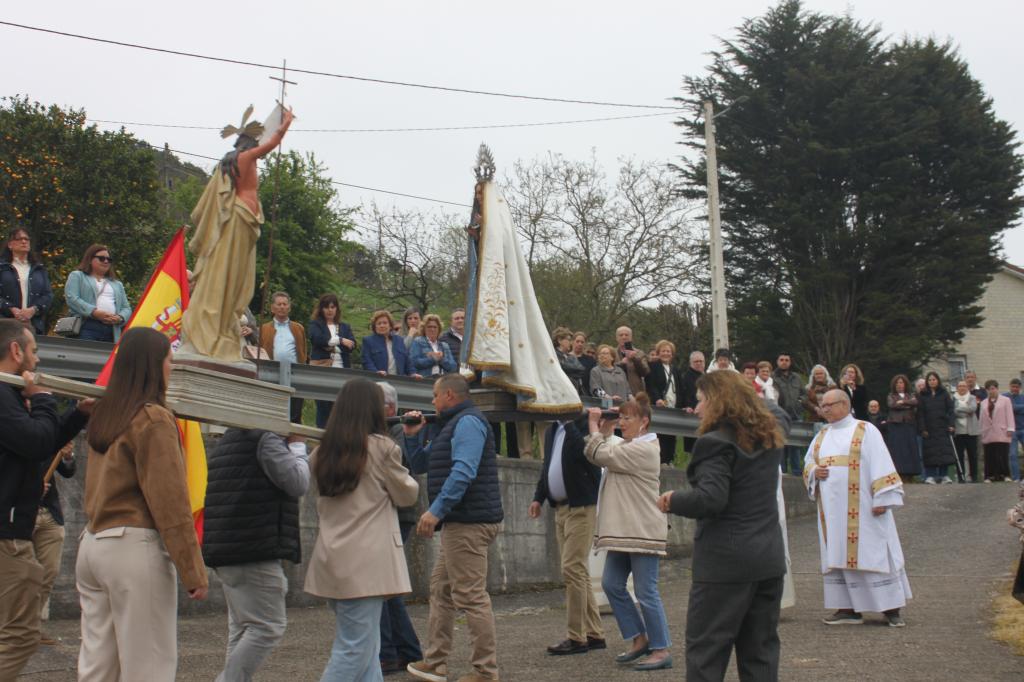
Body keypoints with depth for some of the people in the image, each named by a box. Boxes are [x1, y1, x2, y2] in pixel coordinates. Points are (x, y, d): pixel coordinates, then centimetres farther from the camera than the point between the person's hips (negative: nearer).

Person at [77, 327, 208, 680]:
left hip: (92, 543, 8)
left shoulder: (104, 415, 13)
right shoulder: (154, 419, -10)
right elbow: (170, 502, -14)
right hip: (136, 548, -8)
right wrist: (193, 571, -12)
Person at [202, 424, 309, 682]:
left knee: (242, 627, 14)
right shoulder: (265, 439, -9)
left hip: (226, 554, 10)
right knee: (268, 626, -7)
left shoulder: (228, 440, 21)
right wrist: (297, 445, -2)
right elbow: (297, 483, -15)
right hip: (256, 553, -10)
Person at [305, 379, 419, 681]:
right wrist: (408, 482, 22)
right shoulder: (382, 448, -9)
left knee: (367, 646, 15)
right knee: (355, 650, -4)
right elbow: (407, 494, 3)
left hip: (332, 558, 7)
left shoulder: (323, 452, 10)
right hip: (365, 562, -7)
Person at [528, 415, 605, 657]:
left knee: (572, 569, -10)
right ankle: (594, 634, 18)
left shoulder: (584, 426, -10)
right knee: (578, 571, 11)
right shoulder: (553, 430, 15)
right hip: (561, 508, 9)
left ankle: (576, 637, -3)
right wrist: (539, 498, 12)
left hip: (581, 507, -9)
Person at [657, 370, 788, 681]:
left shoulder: (717, 442, -13)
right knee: (761, 650, 12)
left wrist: (673, 501, -8)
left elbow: (710, 499, -23)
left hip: (725, 562, -8)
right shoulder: (770, 434, 12)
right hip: (769, 559, 8)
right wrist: (750, 401, 36)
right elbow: (781, 414, 36)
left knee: (705, 649, -2)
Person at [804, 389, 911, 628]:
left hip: (862, 509, -6)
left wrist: (882, 499, -16)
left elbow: (880, 464, -8)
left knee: (872, 553, -4)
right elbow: (808, 462, 20)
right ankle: (849, 609, 10)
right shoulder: (821, 436, 15)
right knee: (839, 556, 5)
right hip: (832, 509, 6)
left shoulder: (865, 431, -3)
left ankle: (891, 608, 3)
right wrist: (814, 472, -4)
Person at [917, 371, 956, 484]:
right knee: (930, 453, -4)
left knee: (945, 451, -3)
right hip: (929, 429, 0)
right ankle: (930, 476, -1)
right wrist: (922, 429, -6)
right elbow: (920, 413, 2)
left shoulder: (944, 394, 8)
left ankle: (943, 475, 3)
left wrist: (952, 424, -7)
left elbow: (950, 410, 4)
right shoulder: (922, 395, 6)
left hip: (943, 428, 1)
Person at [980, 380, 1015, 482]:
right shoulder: (984, 403, 18)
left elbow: (1009, 415, 2)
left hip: (1002, 434, -3)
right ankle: (990, 476, 3)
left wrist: (1010, 429, -8)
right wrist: (982, 434, 10)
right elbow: (982, 418, 15)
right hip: (988, 434, 3)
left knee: (1003, 456, -7)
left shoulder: (1005, 400, 8)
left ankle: (1005, 475, -2)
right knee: (990, 456, 0)